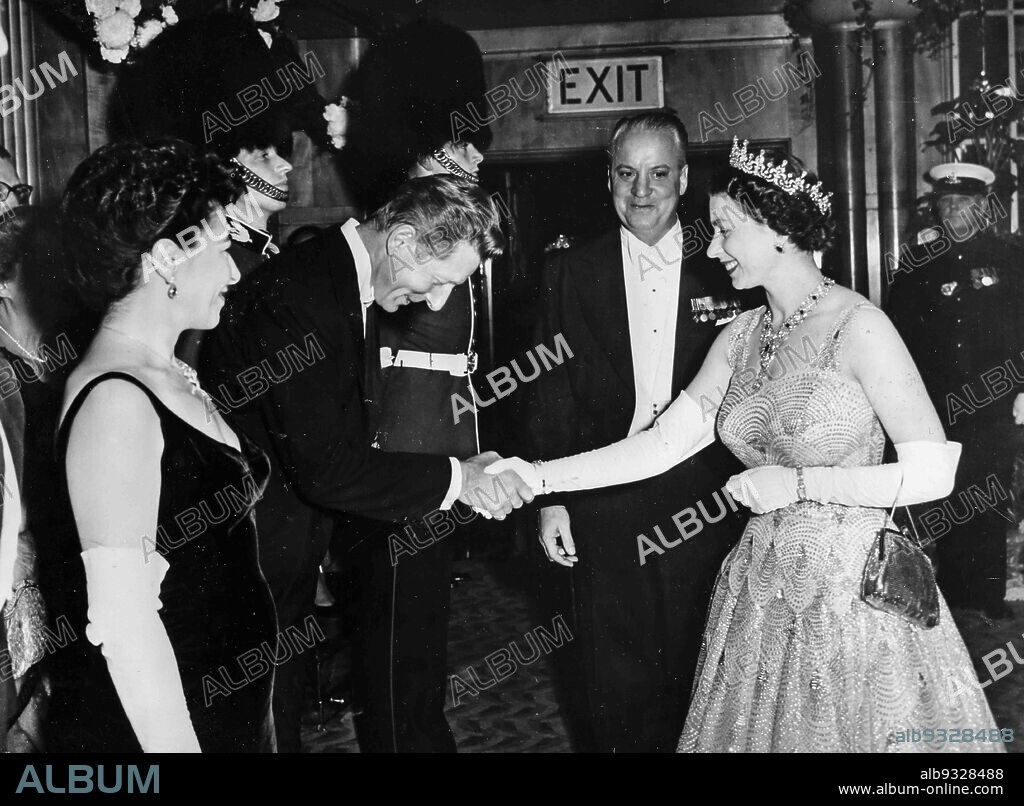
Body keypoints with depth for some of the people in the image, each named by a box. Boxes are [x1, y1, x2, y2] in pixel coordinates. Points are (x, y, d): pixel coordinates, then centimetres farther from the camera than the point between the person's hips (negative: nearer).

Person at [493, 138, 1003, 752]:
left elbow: (935, 472, -15)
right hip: (761, 594, 6)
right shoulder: (741, 337, 5)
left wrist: (797, 482, -16)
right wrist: (539, 477, -9)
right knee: (752, 729, 14)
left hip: (854, 592, -5)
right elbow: (663, 444, -1)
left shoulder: (858, 327, -13)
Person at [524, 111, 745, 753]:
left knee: (696, 674, 11)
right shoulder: (574, 271, 3)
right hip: (604, 503, 0)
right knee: (613, 678, 8)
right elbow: (553, 391, 3)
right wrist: (552, 496, -2)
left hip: (706, 504, 0)